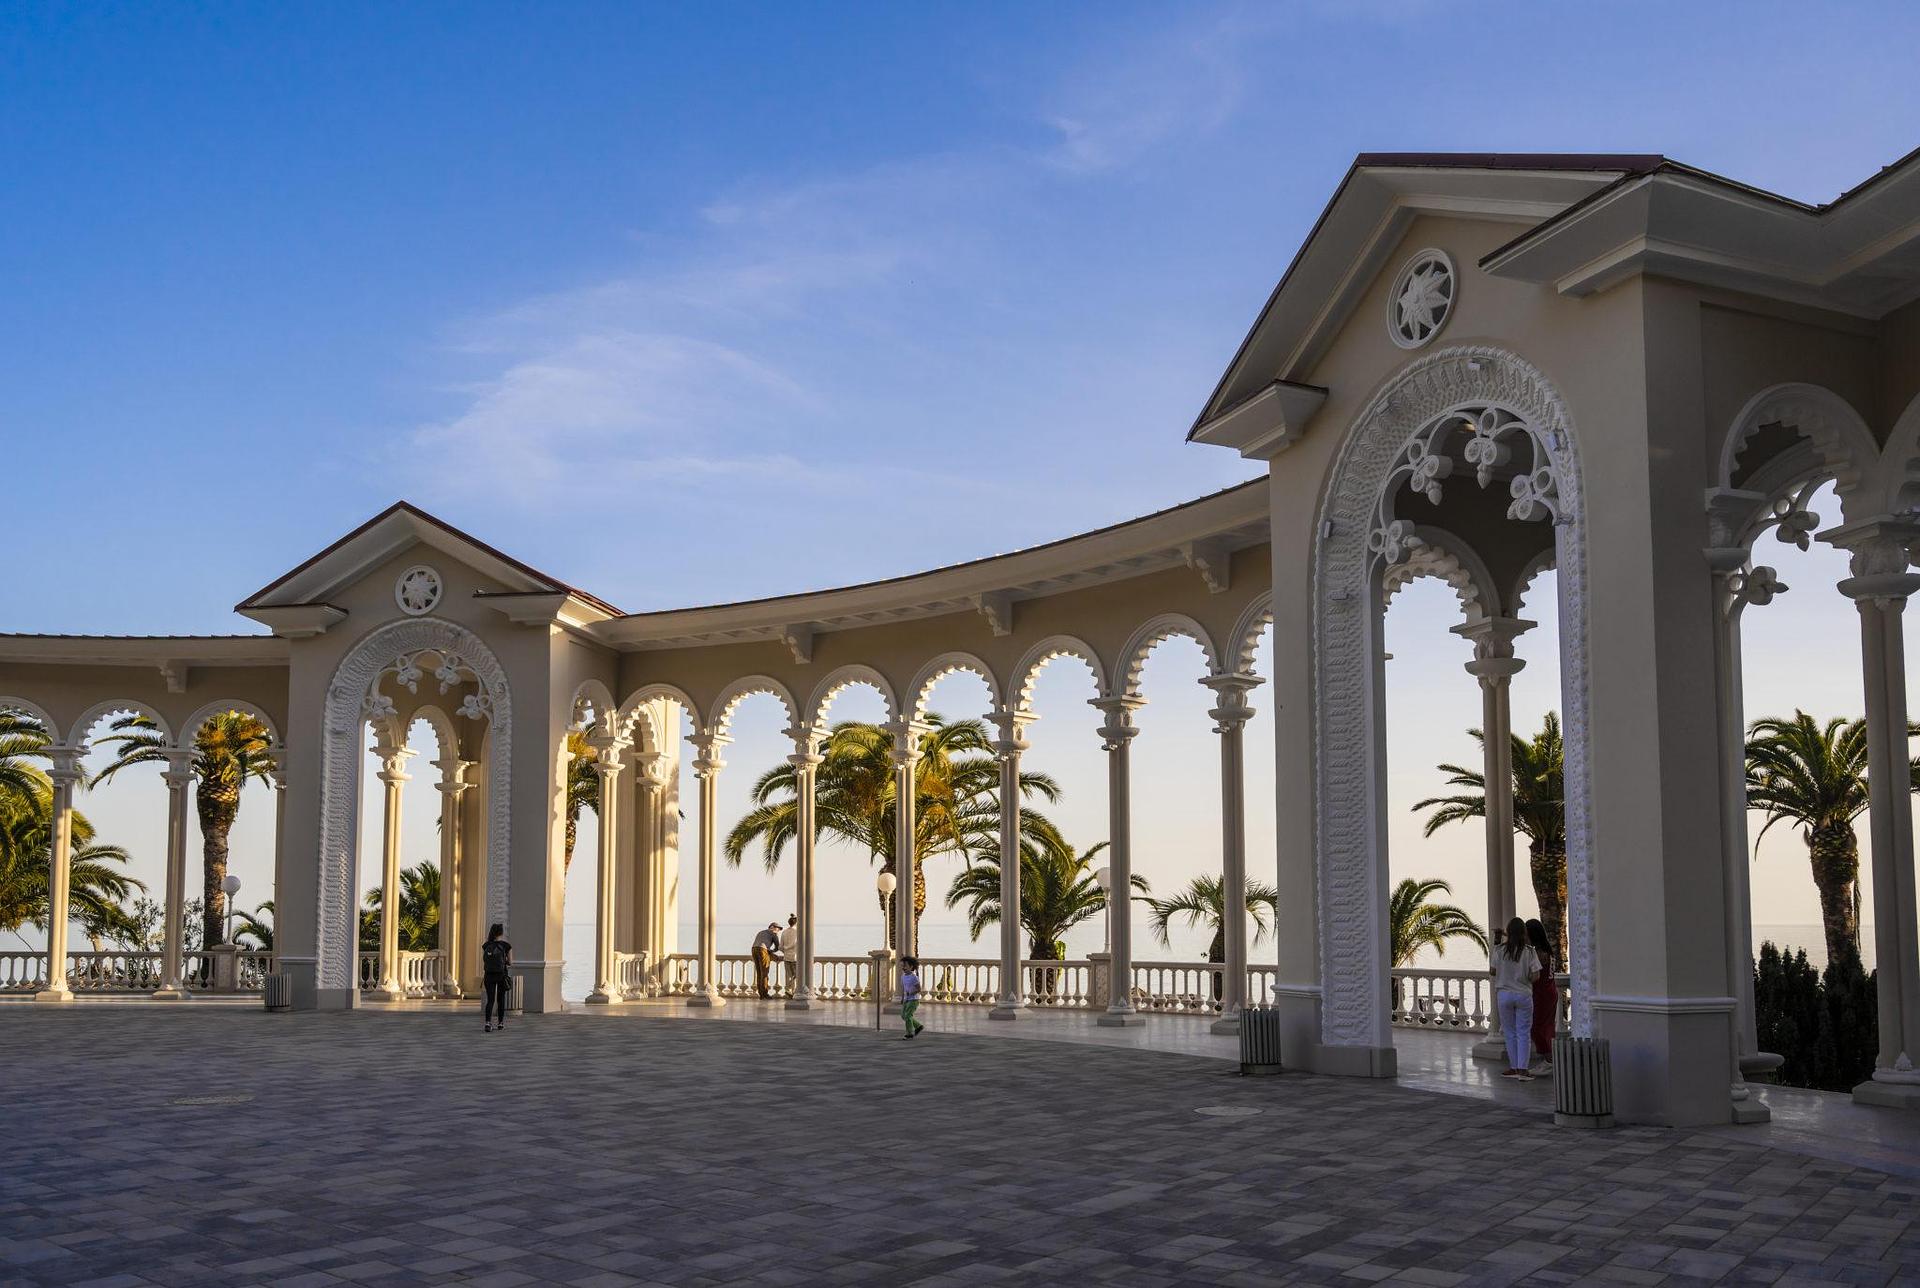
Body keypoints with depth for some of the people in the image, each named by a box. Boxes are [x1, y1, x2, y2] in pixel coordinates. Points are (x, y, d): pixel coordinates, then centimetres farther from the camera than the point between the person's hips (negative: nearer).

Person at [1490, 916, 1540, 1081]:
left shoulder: (1500, 949, -6)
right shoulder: (1529, 951, -8)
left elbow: (1494, 972, 0)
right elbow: (1535, 976, -10)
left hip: (1504, 994, 1)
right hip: (1524, 995, -1)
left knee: (1510, 1033, 11)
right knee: (1523, 1033, 4)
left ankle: (1514, 1067, 14)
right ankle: (1522, 1069, -3)